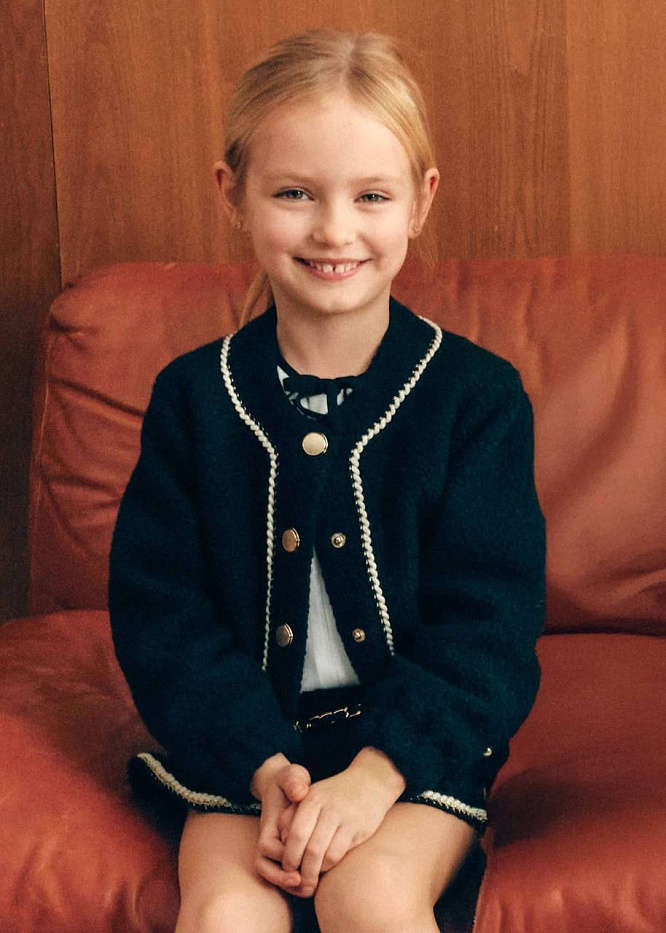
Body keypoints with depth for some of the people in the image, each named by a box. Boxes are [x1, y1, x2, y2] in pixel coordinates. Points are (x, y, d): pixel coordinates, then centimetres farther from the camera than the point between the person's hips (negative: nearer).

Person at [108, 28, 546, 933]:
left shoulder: (478, 395, -4)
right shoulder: (194, 395, 1)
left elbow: (486, 619, -7)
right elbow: (161, 606, -2)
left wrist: (376, 773, -20)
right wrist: (264, 765, -15)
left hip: (419, 745, -1)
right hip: (241, 745, 1)